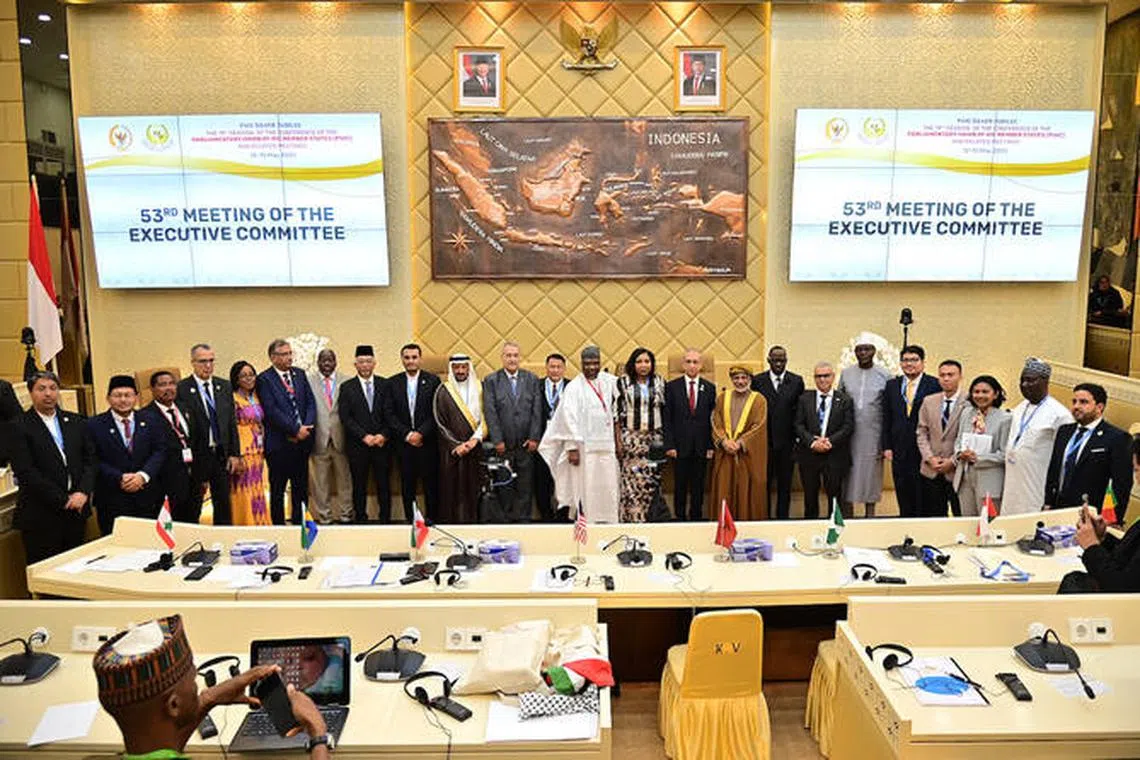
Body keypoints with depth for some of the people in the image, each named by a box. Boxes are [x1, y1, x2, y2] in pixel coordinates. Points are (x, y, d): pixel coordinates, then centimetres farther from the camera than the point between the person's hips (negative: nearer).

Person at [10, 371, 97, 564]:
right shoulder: (20, 427, -5)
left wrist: (83, 492, -7)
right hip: (41, 515, -4)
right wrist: (63, 500, -13)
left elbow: (91, 459, 9)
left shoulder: (75, 422, 10)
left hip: (76, 510, 4)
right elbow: (25, 472, -11)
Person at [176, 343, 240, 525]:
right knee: (192, 507, 8)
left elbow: (232, 422, 9)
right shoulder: (181, 389, -9)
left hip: (222, 454, 4)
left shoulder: (224, 387, 7)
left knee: (223, 504, 12)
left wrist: (234, 454, 4)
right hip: (196, 456, -4)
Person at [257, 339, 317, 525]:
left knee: (301, 488, 11)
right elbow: (272, 411, -14)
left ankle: (299, 523, 21)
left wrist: (306, 427, -8)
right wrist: (295, 430, -15)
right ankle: (278, 525, 15)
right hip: (279, 444, -5)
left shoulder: (300, 374, 11)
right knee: (277, 490, 6)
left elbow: (311, 403, 8)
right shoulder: (264, 379, -6)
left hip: (302, 440, 5)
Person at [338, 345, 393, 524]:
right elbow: (345, 417, -3)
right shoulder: (347, 387, 3)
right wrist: (364, 436, -11)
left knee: (383, 485, 4)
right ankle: (360, 519, 15)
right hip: (357, 446, -1)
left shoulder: (384, 385, 7)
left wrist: (383, 435, -10)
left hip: (381, 443, 1)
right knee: (359, 486, 6)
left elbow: (389, 414, 5)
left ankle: (385, 519, 12)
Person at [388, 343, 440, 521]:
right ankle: (409, 519, 15)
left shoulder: (432, 381, 1)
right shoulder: (393, 383, 6)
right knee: (407, 484, 6)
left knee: (431, 484, 2)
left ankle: (432, 518, 12)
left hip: (427, 441, -1)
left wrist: (421, 433, -12)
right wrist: (406, 434, -8)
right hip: (403, 442, 2)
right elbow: (390, 414, 2)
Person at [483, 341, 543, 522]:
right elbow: (490, 413, -3)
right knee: (504, 485, 4)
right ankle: (506, 519, 13)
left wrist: (534, 438, -3)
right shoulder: (491, 381, 3)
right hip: (503, 445, -1)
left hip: (526, 444, 1)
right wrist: (497, 440, -9)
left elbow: (537, 411, 4)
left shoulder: (532, 379, 8)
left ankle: (523, 519, 11)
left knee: (526, 486, 4)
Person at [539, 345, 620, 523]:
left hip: (606, 447, 4)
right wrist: (572, 447, -13)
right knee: (584, 490, -2)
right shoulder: (574, 387, -2)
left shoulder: (608, 382, 10)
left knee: (608, 489, 5)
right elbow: (569, 418, -7)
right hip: (584, 447, -4)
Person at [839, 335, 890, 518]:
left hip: (873, 435, -1)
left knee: (871, 474, 5)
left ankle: (870, 513, 16)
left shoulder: (884, 376, 1)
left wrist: (886, 442, -5)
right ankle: (848, 516, 12)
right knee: (849, 476, 4)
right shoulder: (845, 374, 7)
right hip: (848, 435, 1)